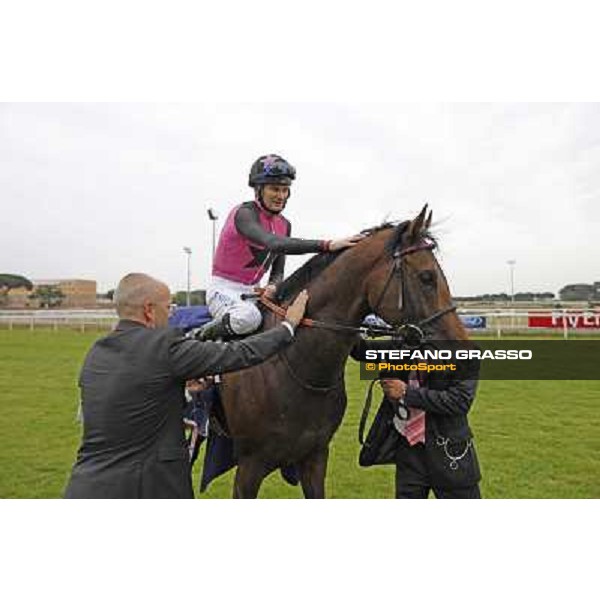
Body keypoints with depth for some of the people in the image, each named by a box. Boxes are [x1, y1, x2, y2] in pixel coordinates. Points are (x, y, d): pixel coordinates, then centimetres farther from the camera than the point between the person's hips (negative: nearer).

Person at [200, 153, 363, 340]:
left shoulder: (284, 225, 5)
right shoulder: (244, 213, -19)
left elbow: (277, 270, 9)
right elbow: (275, 243, -38)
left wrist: (273, 286, -16)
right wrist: (327, 245, -45)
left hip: (249, 292, 8)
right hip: (223, 290, -7)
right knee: (249, 317, -38)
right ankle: (205, 335, -7)